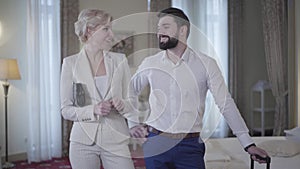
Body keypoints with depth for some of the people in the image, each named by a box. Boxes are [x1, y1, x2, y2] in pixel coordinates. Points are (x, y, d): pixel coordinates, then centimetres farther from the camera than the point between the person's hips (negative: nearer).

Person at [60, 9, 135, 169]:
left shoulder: (119, 60, 4)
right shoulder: (71, 63, -1)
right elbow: (66, 110, 0)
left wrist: (123, 106, -12)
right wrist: (93, 110, -17)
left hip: (115, 140, 1)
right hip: (83, 141, -1)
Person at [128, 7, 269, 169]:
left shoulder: (206, 64, -3)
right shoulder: (149, 64, 3)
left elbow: (226, 104, -4)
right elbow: (130, 92, 18)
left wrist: (248, 144, -8)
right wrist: (132, 123, 8)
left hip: (190, 145, -1)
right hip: (155, 143, 2)